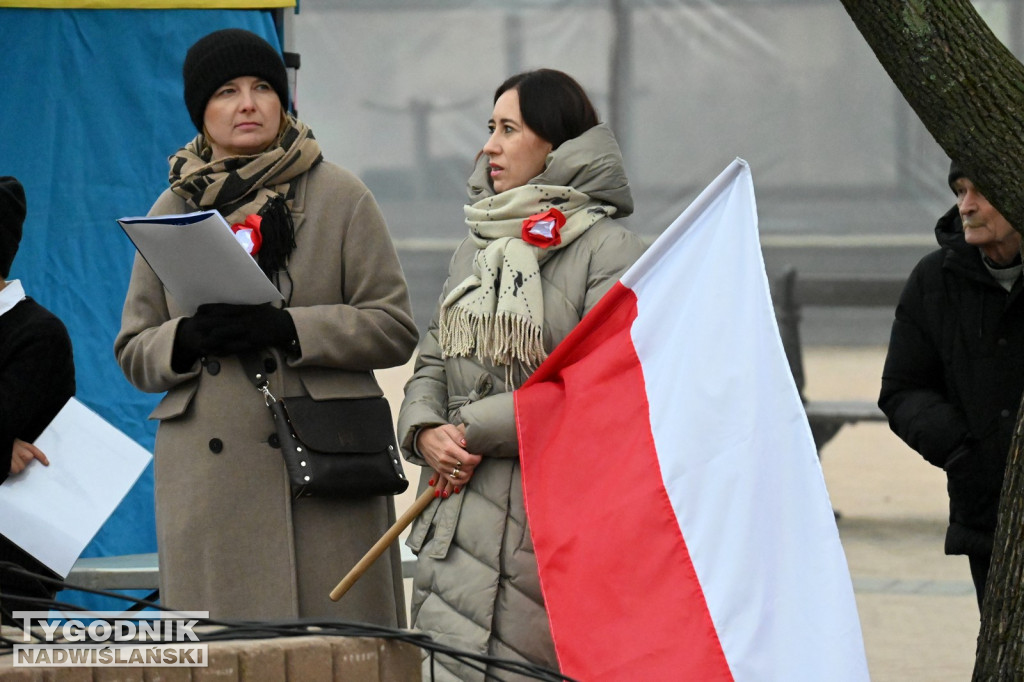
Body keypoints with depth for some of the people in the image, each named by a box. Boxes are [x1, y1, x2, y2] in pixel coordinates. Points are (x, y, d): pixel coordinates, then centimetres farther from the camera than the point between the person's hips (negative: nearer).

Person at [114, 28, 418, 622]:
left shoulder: (339, 196, 6)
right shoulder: (173, 210, 14)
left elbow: (394, 328, 1)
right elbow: (133, 350, 15)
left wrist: (287, 327, -13)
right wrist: (188, 338, -8)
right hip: (208, 479, 2)